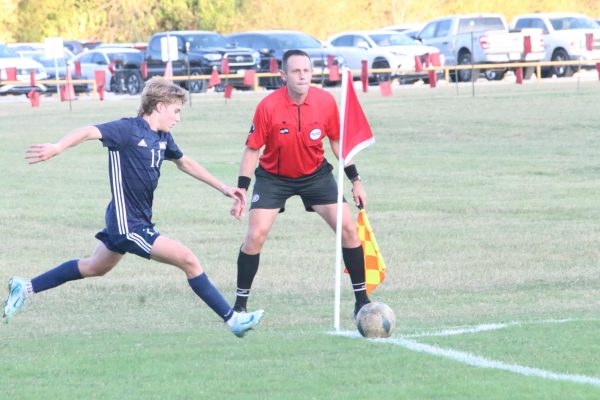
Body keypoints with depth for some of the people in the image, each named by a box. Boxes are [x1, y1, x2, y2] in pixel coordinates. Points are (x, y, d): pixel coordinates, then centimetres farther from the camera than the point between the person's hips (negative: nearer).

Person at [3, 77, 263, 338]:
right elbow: (90, 132, -32)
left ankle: (24, 288, 37)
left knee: (94, 268, 26)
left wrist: (223, 188, 28)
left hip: (139, 220, 10)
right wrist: (57, 148, -51)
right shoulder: (129, 129, -18)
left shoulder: (162, 138, 7)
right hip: (128, 225, -10)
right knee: (188, 260, -11)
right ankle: (232, 319, -3)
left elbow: (185, 163, 25)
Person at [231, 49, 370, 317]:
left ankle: (362, 300, 5)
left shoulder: (325, 102, -15)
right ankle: (240, 304, 2)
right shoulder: (268, 107, -22)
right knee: (256, 236, -14)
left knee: (347, 228, -8)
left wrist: (355, 181, 1)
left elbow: (337, 141, 1)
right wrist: (240, 192, -16)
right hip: (273, 177, -2)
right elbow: (252, 149, -12)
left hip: (316, 174, 2)